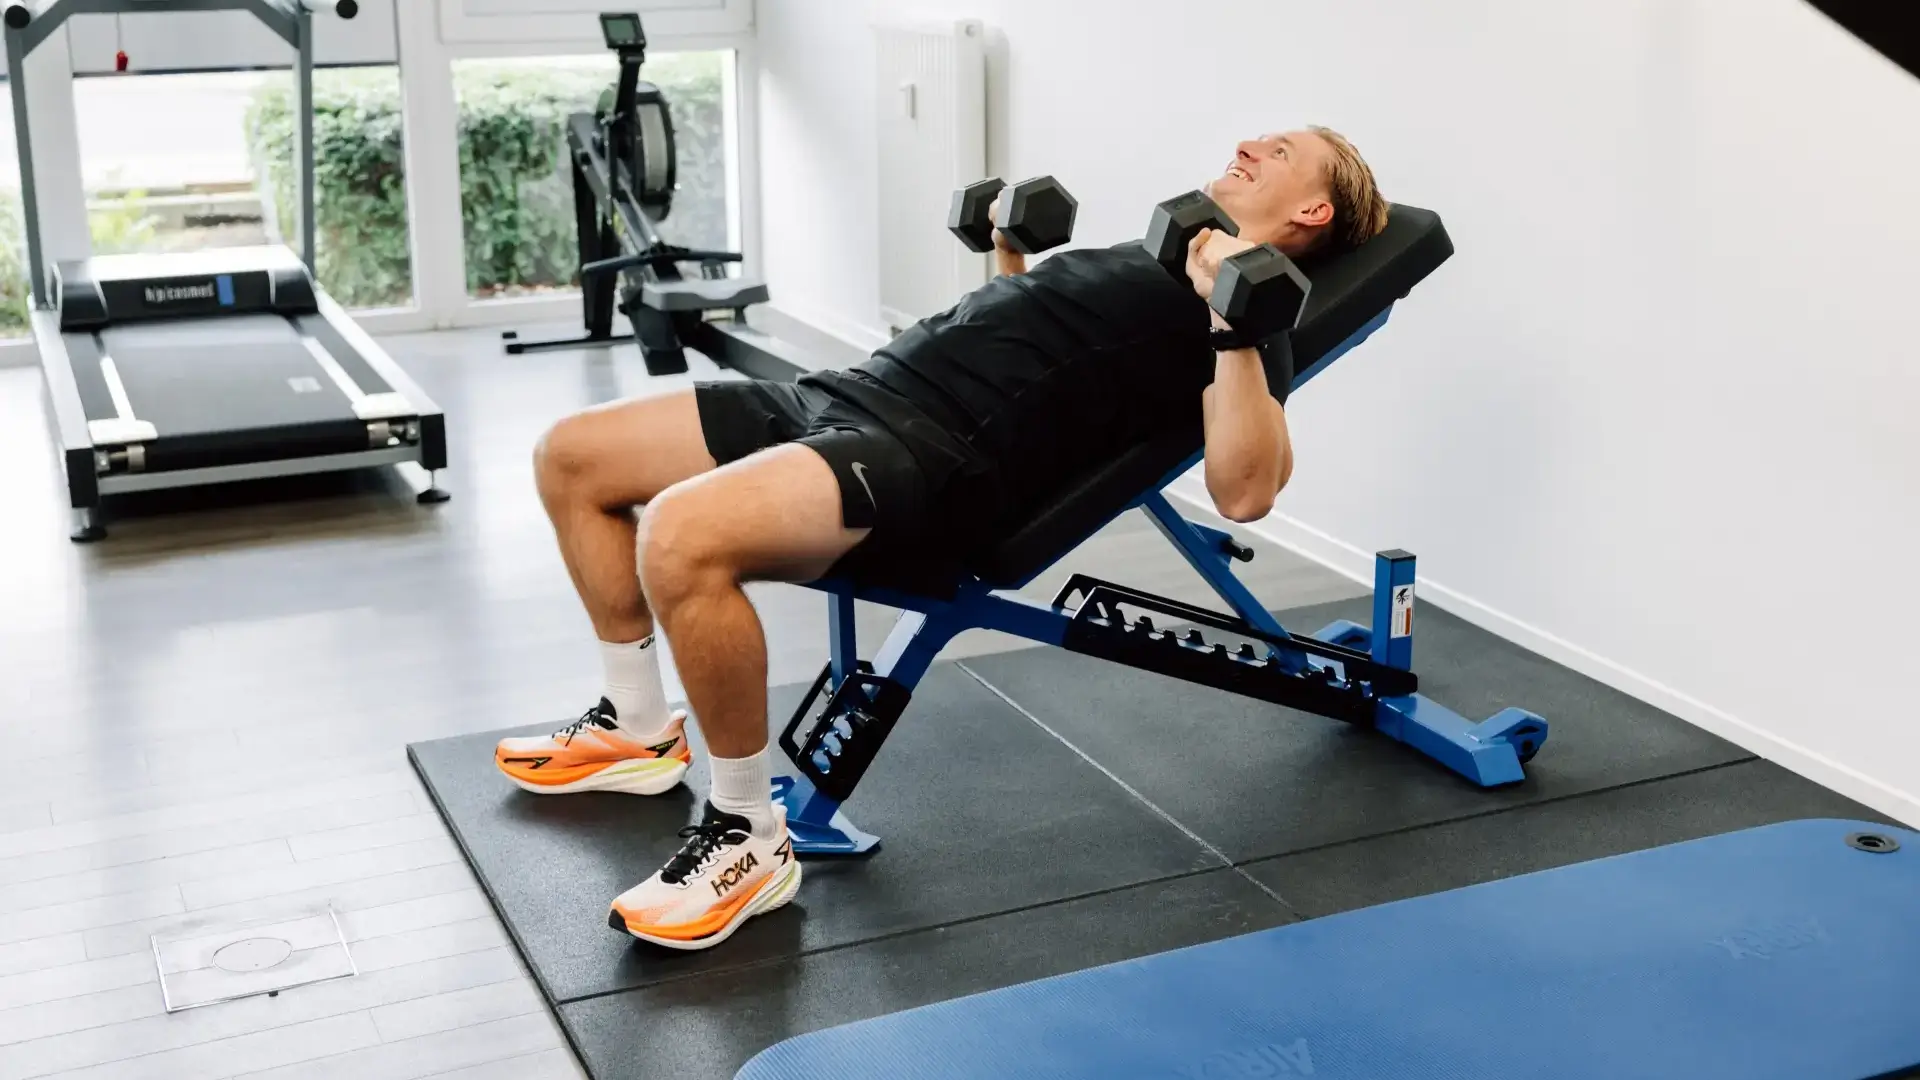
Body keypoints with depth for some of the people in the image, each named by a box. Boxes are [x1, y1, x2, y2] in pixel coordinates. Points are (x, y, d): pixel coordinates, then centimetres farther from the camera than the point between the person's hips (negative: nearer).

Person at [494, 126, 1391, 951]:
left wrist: (1231, 315, -21)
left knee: (681, 538, -35)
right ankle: (639, 728, 23)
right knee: (571, 458, 10)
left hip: (940, 454, -9)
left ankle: (749, 837, -16)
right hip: (855, 395, 10)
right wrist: (1009, 252, 35)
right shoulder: (1148, 259, 29)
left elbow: (1243, 491, -16)